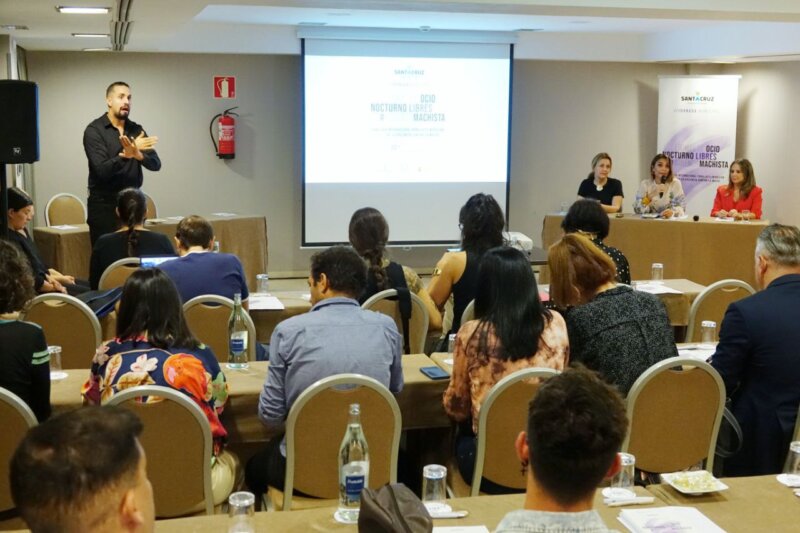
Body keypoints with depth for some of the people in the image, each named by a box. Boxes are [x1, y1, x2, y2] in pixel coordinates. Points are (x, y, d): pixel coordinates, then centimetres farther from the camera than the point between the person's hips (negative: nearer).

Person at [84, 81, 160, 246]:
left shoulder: (136, 130, 8)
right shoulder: (94, 130, -6)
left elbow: (155, 164, -5)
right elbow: (102, 170, -18)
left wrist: (138, 155, -25)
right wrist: (126, 154, -30)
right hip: (104, 204, -4)